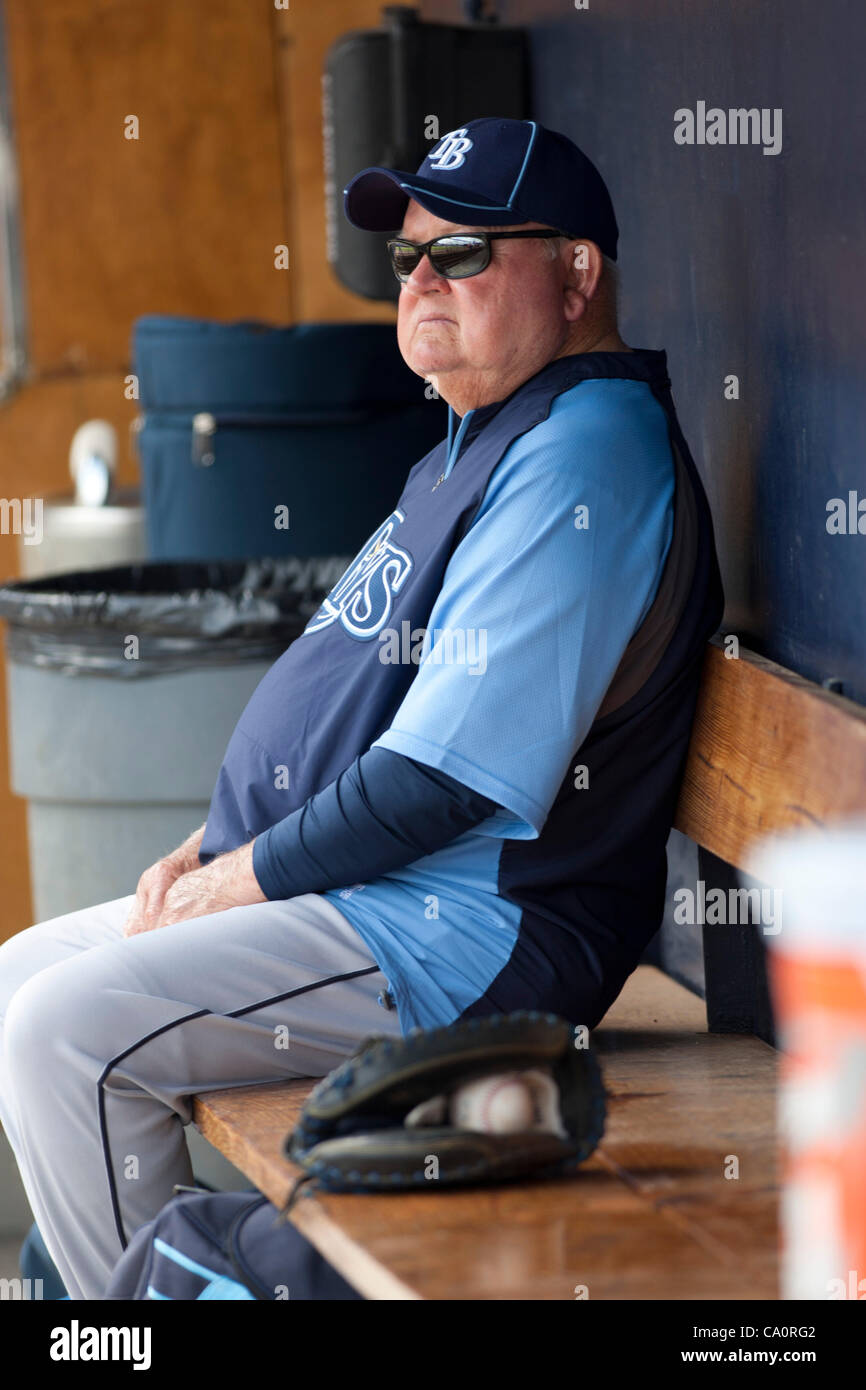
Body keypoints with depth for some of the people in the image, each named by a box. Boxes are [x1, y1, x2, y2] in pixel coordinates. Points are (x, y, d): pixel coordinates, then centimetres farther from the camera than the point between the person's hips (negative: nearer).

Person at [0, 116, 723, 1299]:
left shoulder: (581, 462, -18)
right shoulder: (480, 443, 17)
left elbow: (443, 779, -24)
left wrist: (233, 884, -13)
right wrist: (208, 851, 9)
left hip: (467, 936, -11)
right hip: (347, 893, 11)